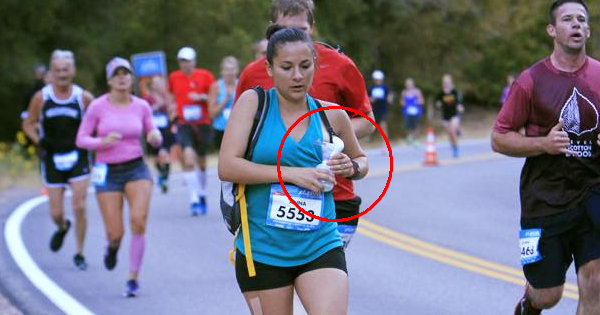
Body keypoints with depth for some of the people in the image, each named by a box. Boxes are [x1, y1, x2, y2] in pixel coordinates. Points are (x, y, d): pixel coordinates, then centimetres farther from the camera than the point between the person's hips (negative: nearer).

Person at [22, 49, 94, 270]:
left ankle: (79, 253, 6)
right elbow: (28, 124, 8)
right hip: (52, 160, 1)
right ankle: (62, 228, 40)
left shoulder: (83, 97, -4)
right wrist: (39, 141, -9)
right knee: (56, 213, 3)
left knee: (79, 207, -9)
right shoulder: (41, 98, -3)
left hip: (78, 158, -1)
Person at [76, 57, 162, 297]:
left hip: (136, 169, 1)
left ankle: (133, 279, -9)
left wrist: (155, 137, -14)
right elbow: (81, 140, -3)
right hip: (108, 172, -1)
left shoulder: (142, 106, 0)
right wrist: (103, 142, -21)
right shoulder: (98, 106, -6)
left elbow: (154, 138, 11)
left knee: (139, 220, -20)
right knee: (116, 233, -4)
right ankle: (113, 246, 37)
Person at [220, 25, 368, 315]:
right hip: (262, 251, -1)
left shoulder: (333, 115, 6)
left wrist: (351, 168, 1)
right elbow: (227, 168, -13)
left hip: (321, 248, 1)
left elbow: (361, 160, 25)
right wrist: (291, 173, -17)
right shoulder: (253, 103, -3)